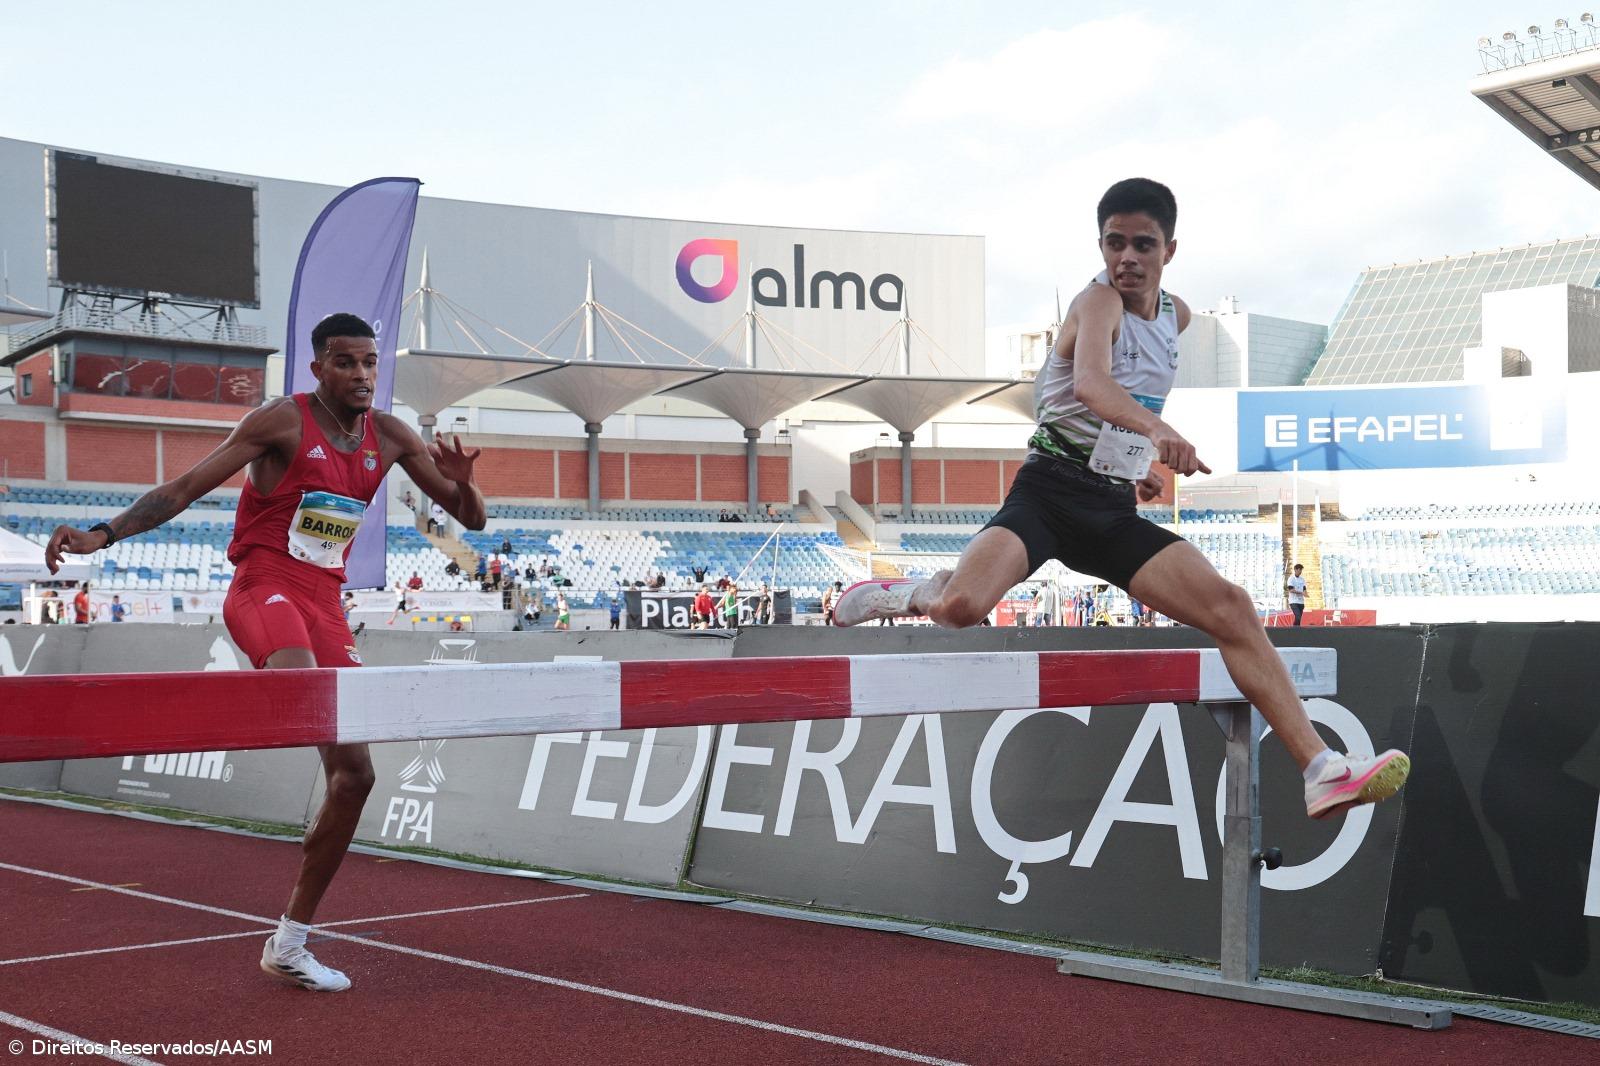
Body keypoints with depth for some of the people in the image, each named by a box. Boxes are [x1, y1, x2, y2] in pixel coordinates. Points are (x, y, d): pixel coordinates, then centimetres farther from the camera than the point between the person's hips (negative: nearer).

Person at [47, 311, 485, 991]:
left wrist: (462, 483, -13)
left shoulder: (390, 437, 8)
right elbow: (185, 488, -9)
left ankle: (288, 946, 14)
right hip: (262, 587, -6)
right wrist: (103, 534, -22)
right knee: (298, 675, -45)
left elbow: (471, 519, 11)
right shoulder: (282, 420, -6)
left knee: (354, 774, 4)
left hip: (325, 606, 6)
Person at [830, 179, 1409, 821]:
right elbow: (1089, 383, -34)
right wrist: (1156, 432, -52)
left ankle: (1321, 770, -10)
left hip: (1115, 510, 6)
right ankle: (917, 594, 7)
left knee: (1230, 609, -10)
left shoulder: (1176, 316, 13)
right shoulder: (1099, 300, -11)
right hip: (1050, 491, -6)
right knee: (959, 607, -31)